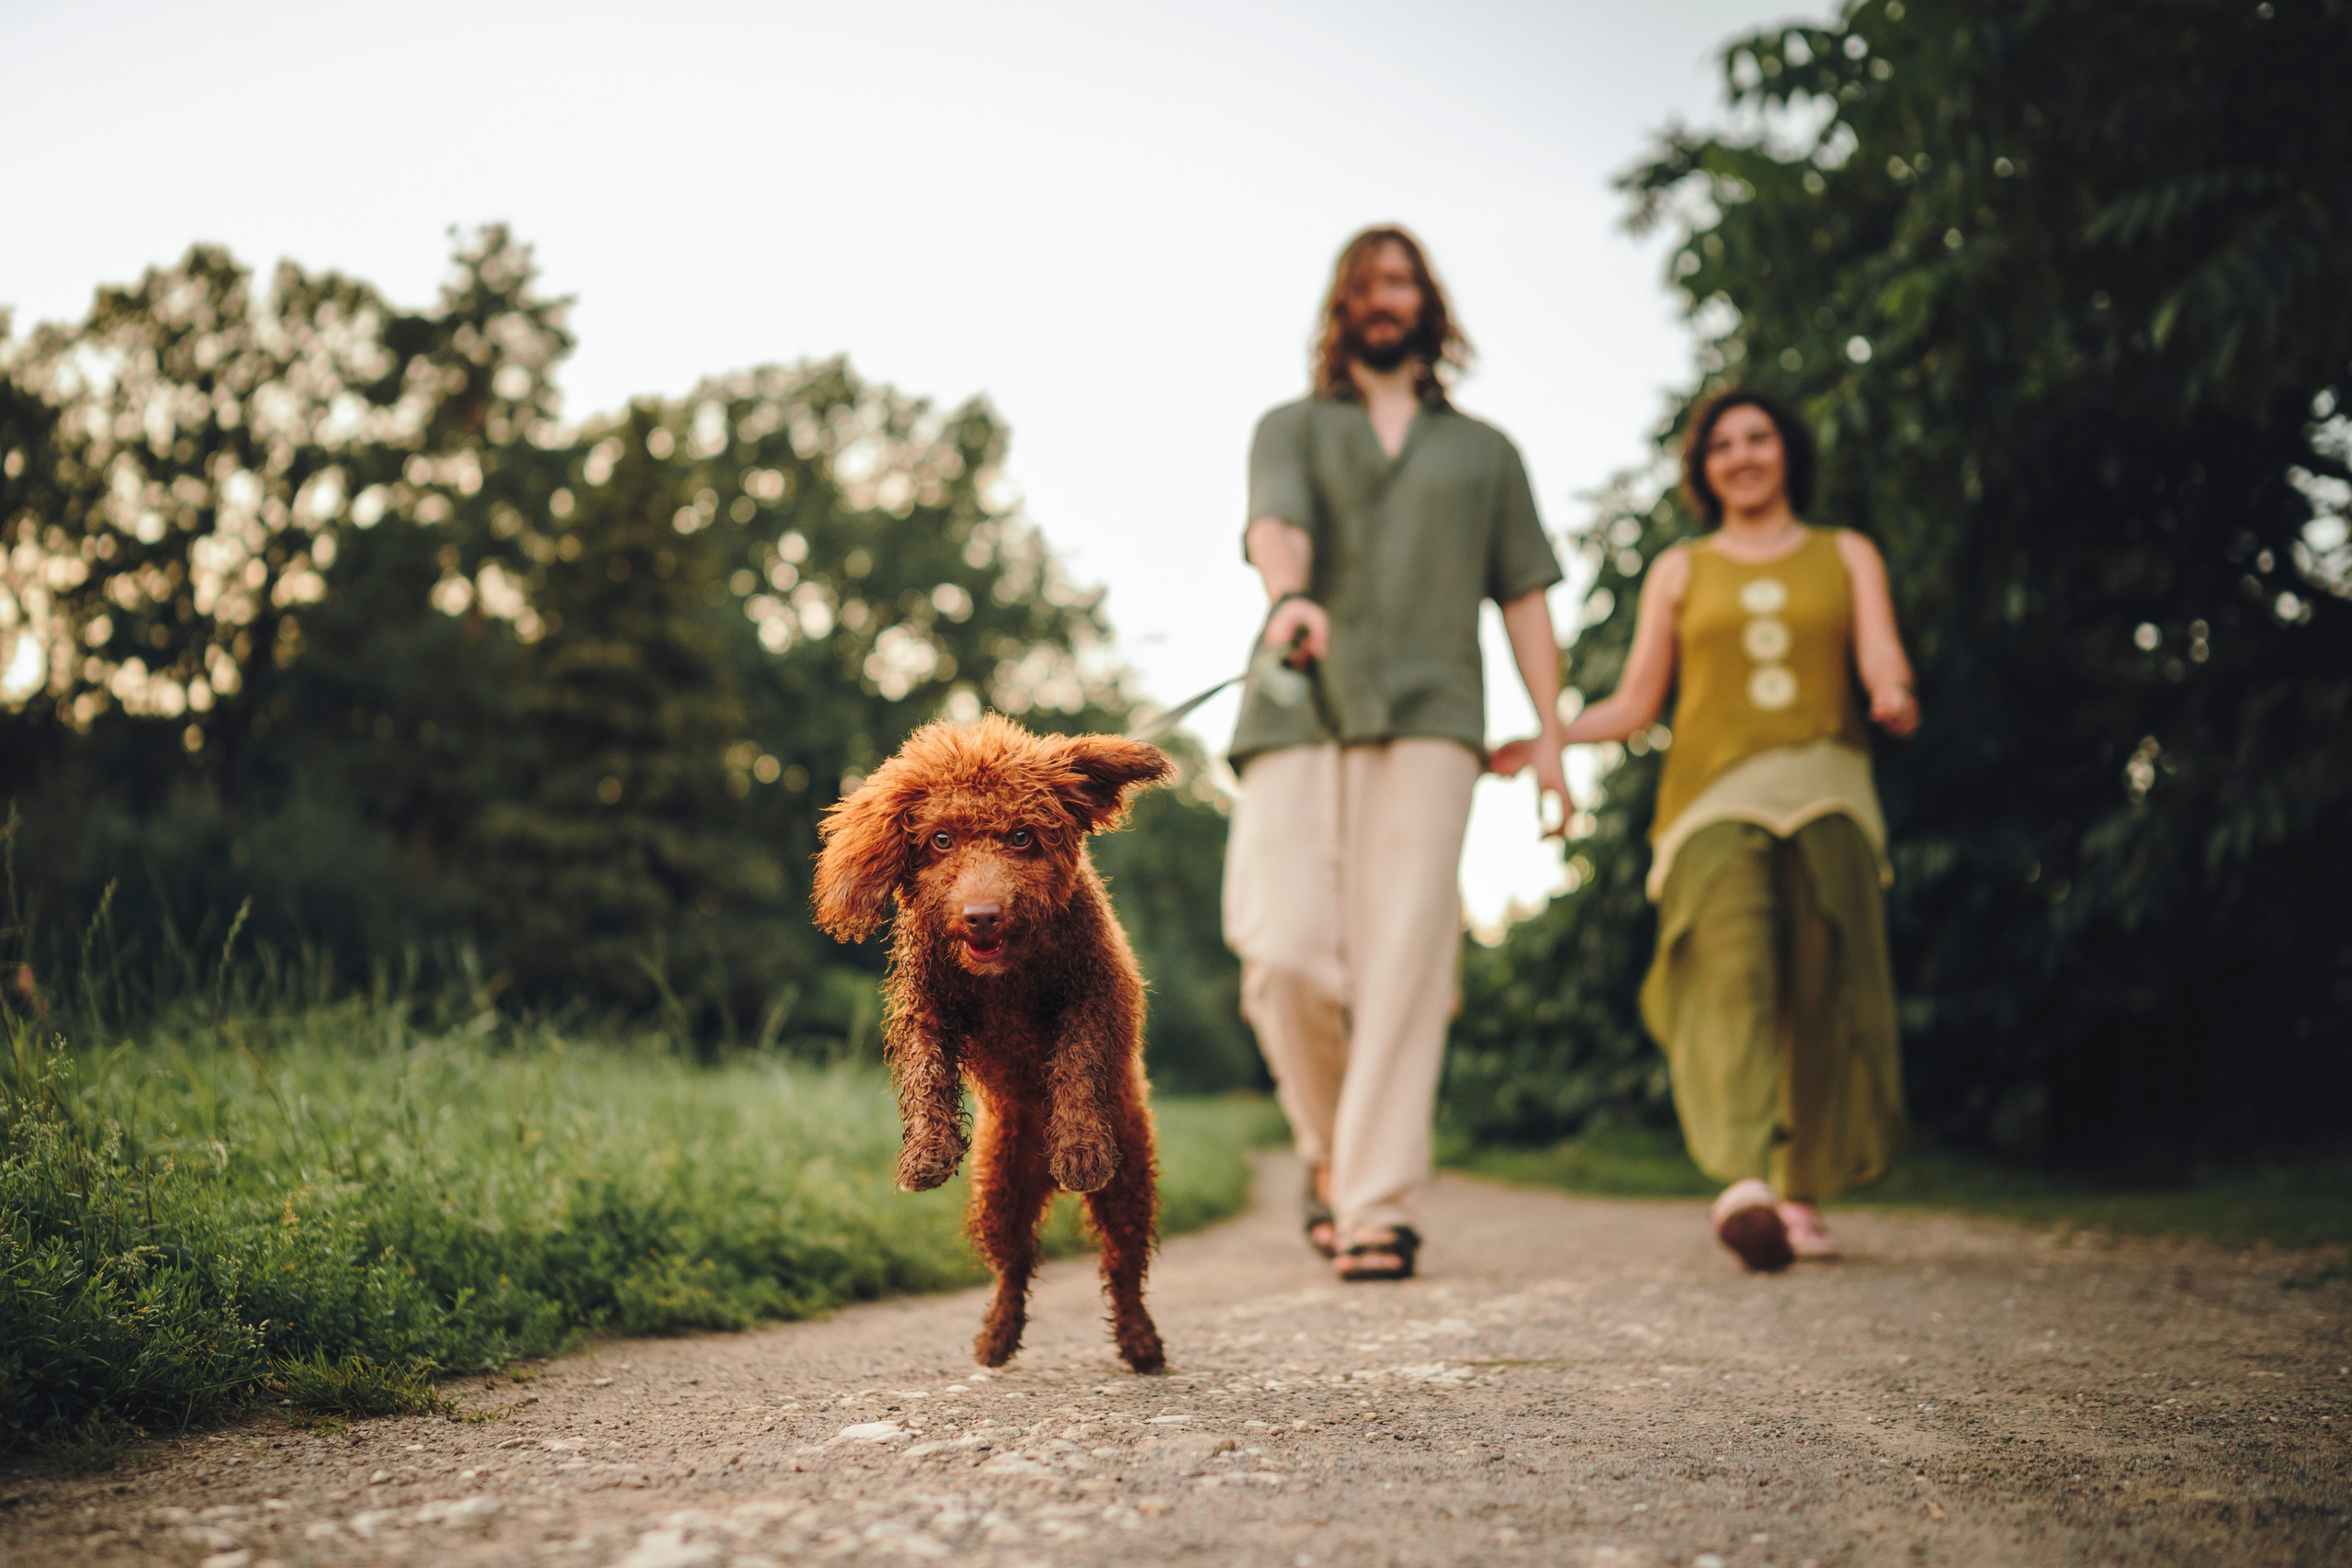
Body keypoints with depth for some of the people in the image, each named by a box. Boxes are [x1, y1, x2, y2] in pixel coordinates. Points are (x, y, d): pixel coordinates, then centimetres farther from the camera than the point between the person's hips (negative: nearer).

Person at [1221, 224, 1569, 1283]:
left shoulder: (1484, 451, 26)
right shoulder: (1292, 428, 21)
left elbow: (1524, 593, 19)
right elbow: (1274, 524, -1)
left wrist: (1550, 733, 7)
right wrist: (1288, 595, -25)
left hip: (1429, 716, 0)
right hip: (1298, 713, 0)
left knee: (1402, 963, -12)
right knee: (1285, 956, -12)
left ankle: (1379, 1206, -11)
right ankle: (1331, 1151, 13)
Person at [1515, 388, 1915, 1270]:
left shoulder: (1847, 556, 20)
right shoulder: (1680, 571, 21)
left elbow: (1881, 660, 4)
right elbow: (1634, 706, 16)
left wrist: (1893, 697, -20)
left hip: (1824, 791, 1)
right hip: (1714, 794, -1)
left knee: (1823, 990, -4)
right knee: (1730, 969, -22)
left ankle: (1801, 1196, 11)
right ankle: (1744, 1185, -37)